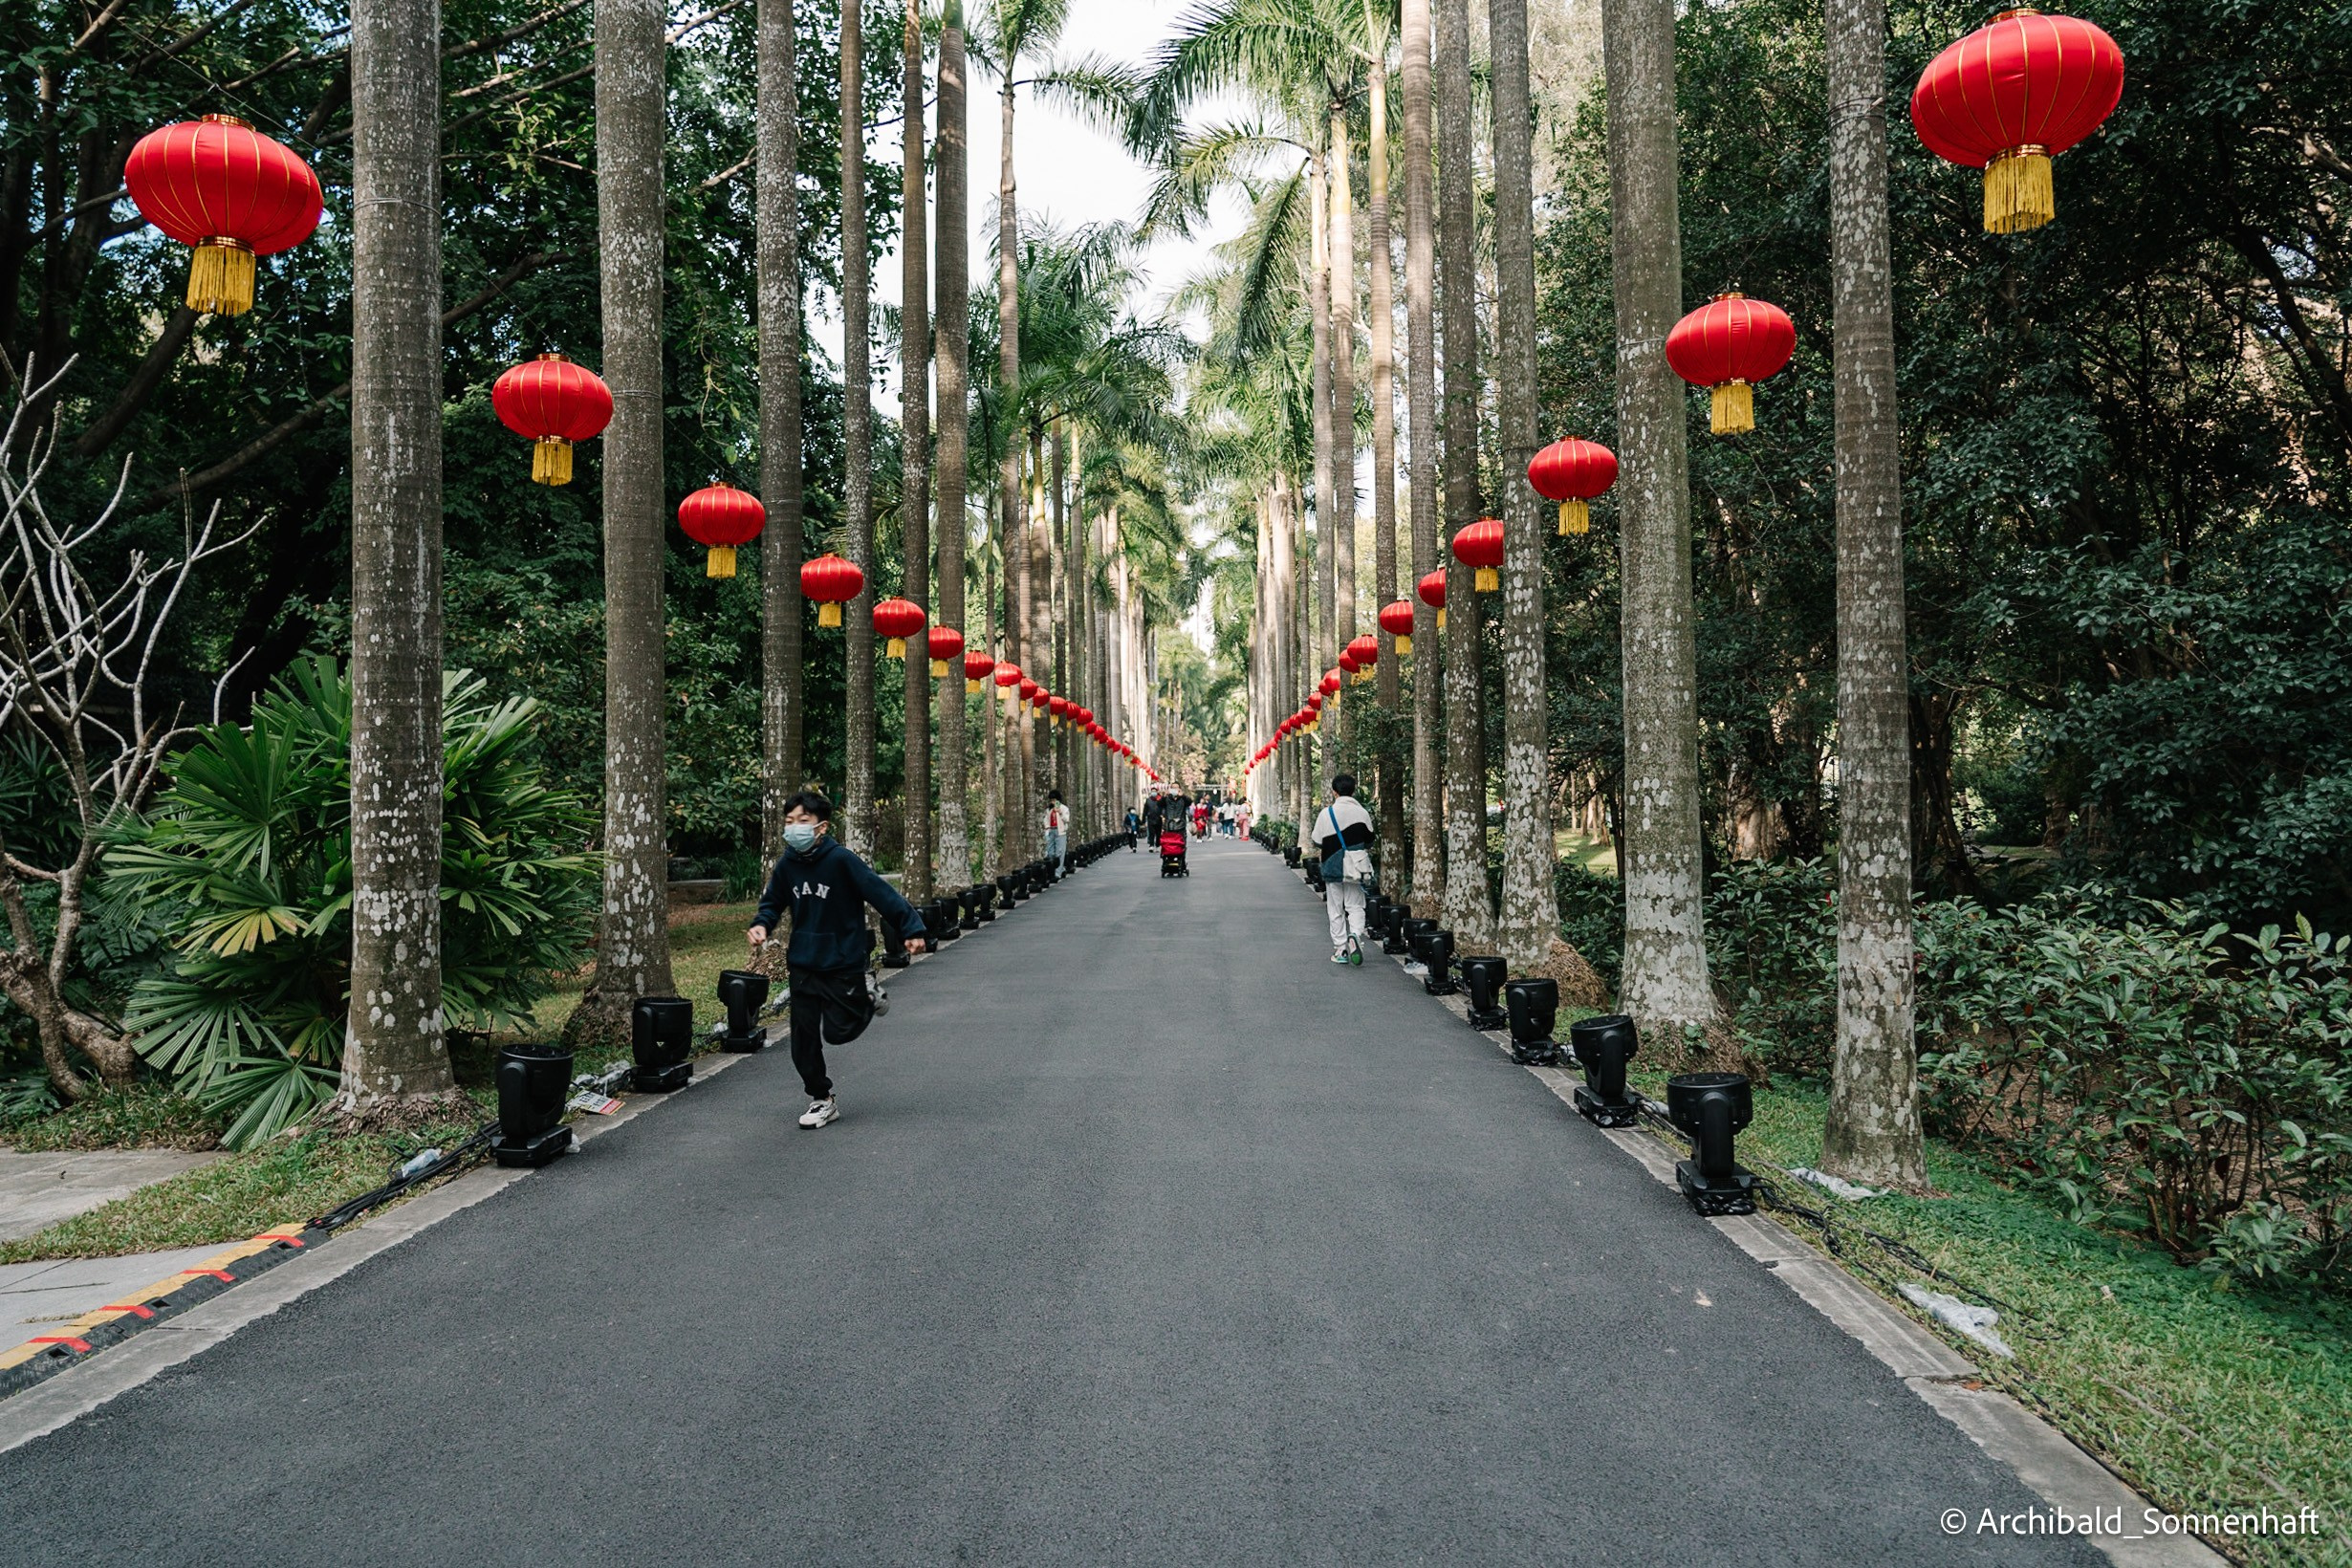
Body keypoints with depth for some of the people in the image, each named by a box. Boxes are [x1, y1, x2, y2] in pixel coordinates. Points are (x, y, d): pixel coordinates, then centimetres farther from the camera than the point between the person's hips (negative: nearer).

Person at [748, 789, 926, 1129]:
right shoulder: (787, 865, -2)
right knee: (804, 1043, 6)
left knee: (839, 1031, -1)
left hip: (843, 963, -5)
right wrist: (761, 924, -6)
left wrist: (911, 928, -20)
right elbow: (773, 903, 14)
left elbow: (881, 893, -17)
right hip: (803, 966, 5)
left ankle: (866, 993, 28)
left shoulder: (841, 860, -18)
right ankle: (822, 1099, 25)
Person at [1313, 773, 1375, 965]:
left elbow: (1317, 843, -2)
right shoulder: (1362, 813, -2)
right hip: (1356, 869, 1)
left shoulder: (1326, 813, -7)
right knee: (1355, 906, 9)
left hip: (1333, 868, -1)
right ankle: (1356, 934, -18)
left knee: (1336, 910, 8)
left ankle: (1340, 950, 8)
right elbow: (1369, 843, 5)